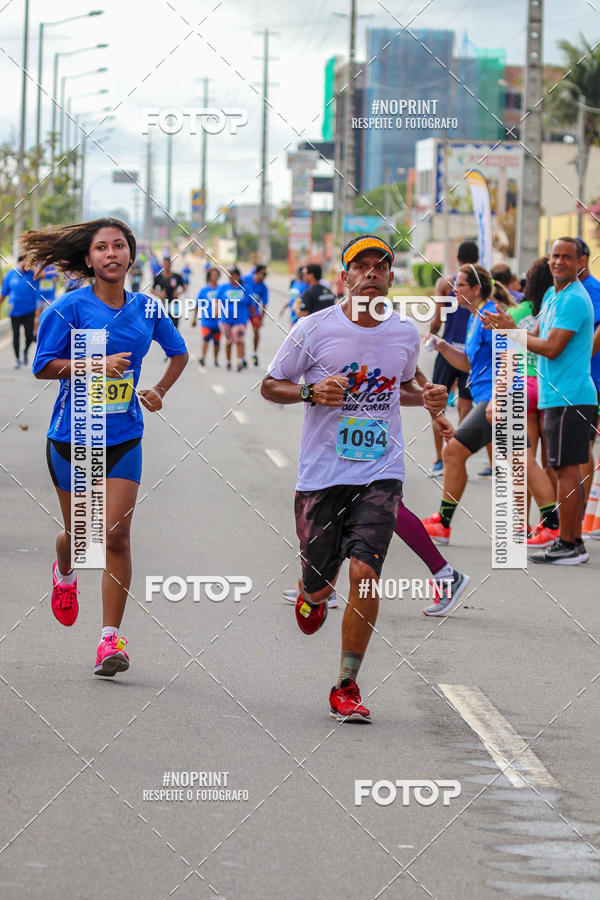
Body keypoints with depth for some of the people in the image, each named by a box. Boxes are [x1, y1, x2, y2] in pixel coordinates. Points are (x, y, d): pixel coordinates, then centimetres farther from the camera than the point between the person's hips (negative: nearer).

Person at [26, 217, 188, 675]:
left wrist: (159, 391, 6)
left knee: (116, 535, -9)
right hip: (72, 436, -1)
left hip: (123, 438, 1)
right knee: (78, 532, 12)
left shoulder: (147, 308, 3)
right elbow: (43, 366, -9)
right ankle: (65, 574, 50)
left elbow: (179, 353, 21)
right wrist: (95, 365, -20)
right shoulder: (70, 308, -7)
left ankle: (111, 638, -6)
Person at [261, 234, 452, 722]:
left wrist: (425, 398, 4)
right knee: (319, 585, 5)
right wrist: (312, 392, -15)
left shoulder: (405, 332, 5)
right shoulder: (314, 328, -5)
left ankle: (347, 687, -2)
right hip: (322, 475, -1)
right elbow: (270, 386, 4)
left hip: (380, 475, 1)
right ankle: (310, 598, 46)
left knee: (364, 574, -15)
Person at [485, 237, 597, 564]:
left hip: (568, 399, -10)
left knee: (566, 470, -7)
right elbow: (542, 337, 21)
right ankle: (574, 541, 19)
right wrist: (508, 327, 8)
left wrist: (513, 332, -11)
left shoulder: (573, 300, -16)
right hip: (560, 398, 10)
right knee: (567, 471, 13)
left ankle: (567, 546, -4)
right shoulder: (552, 295, 16)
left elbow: (551, 348, -19)